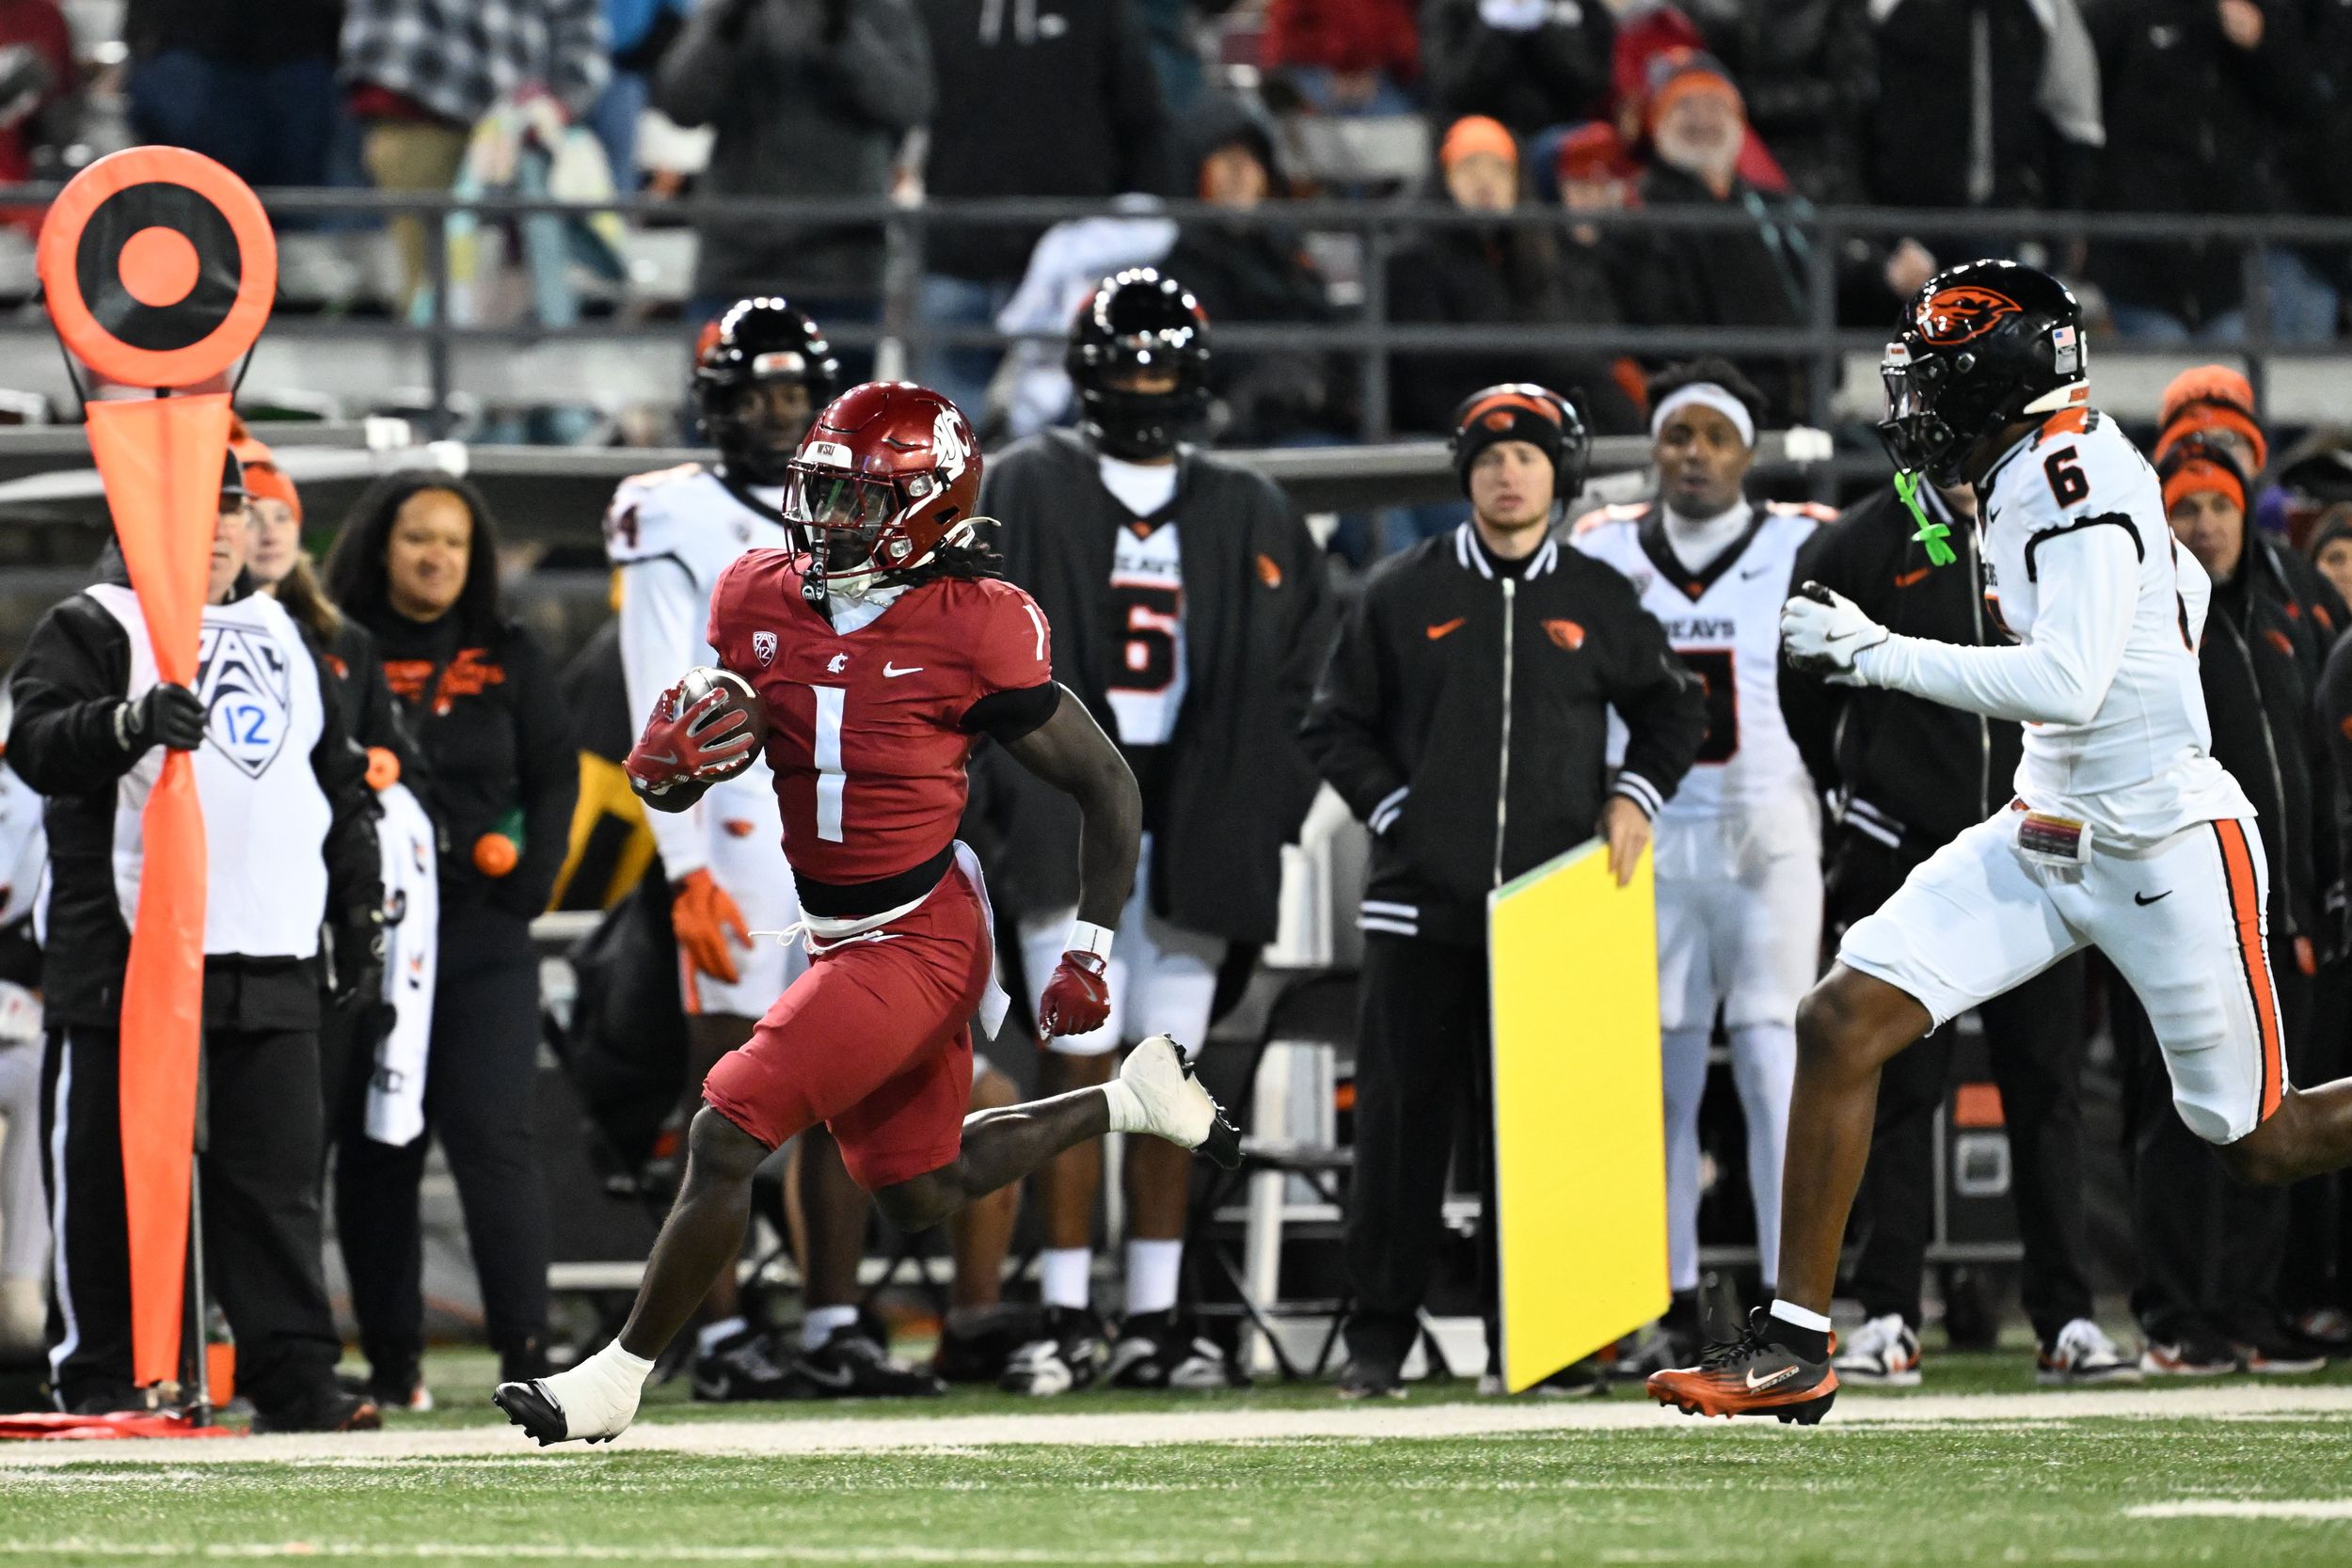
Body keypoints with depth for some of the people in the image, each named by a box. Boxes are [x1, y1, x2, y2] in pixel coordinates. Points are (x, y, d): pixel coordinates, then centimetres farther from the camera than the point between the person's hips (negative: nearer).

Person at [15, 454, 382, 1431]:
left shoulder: (286, 640, 20)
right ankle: (98, 1378, 3)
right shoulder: (91, 630, 1)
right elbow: (38, 741, -17)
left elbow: (341, 789, 26)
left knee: (276, 1176, 1)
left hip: (268, 959, 5)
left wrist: (359, 910, 19)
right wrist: (130, 720, -35)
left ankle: (295, 1380, 2)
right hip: (126, 956, -5)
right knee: (109, 1179, -3)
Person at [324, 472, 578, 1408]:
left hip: (483, 934, 0)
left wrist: (529, 879, -1)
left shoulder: (507, 658, 10)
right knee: (376, 1151, 4)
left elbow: (556, 775, 11)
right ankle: (390, 1360, 11)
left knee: (494, 1137, -10)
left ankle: (526, 1347, -12)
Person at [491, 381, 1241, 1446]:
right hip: (841, 939, 8)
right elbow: (671, 789, 8)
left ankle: (617, 1377, -3)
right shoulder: (759, 601, 0)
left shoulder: (973, 629, -15)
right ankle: (1134, 1099, 38)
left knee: (726, 1137, -14)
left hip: (916, 943, -8)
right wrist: (670, 757, -17)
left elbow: (1109, 789, -6)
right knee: (922, 1193, 21)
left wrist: (1089, 955, -8)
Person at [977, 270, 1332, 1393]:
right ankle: (1066, 1320, -6)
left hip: (1193, 824, 3)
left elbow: (1293, 674, 13)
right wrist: (1013, 787, -9)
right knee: (1078, 1065, -8)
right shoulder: (1024, 493, 4)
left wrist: (1256, 808, 2)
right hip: (1068, 816, -3)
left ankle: (1154, 1322, 7)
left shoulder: (1246, 518, 13)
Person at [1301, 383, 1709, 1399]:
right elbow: (1336, 725, 11)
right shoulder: (1404, 595, 7)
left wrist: (1635, 796, 6)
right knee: (1403, 1119, -1)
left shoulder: (1600, 602, 10)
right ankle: (1377, 1338, 3)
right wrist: (1393, 810, -1)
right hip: (1422, 905, -1)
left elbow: (1671, 710, 22)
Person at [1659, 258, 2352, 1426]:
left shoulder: (2076, 482, -20)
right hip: (2048, 836, 9)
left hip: (2164, 848, -9)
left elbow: (2067, 683, -31)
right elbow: (2186, 588, 23)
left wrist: (1875, 654, -26)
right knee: (1841, 1022, -7)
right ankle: (1794, 1344, -5)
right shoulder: (2029, 480, 7)